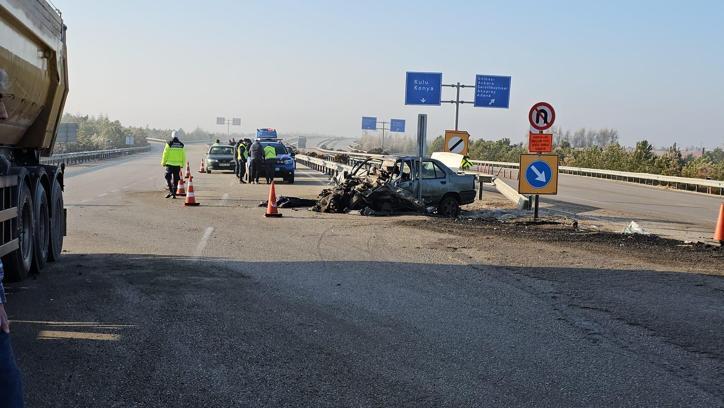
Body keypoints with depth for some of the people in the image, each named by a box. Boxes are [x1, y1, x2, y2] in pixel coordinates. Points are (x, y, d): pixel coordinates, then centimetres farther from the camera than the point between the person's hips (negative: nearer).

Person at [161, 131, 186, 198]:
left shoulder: (169, 144, -5)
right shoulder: (181, 145, 5)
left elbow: (165, 154, -4)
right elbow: (183, 156, 8)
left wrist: (163, 162, 5)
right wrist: (182, 164, 15)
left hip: (170, 164, -3)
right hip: (178, 165, 3)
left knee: (168, 178, 4)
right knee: (175, 180, 8)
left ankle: (171, 191, -9)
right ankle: (174, 193, 9)